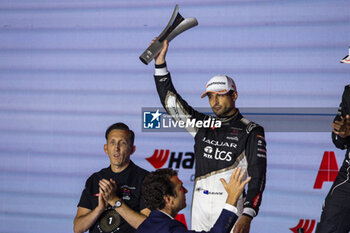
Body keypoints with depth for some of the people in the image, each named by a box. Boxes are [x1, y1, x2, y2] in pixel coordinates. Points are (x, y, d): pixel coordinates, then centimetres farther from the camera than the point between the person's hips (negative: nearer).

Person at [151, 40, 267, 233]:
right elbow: (170, 101, 13)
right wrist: (160, 62, 5)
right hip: (199, 206, 5)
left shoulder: (250, 131, -2)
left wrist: (247, 216, -21)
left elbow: (257, 176, -9)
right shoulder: (203, 124, 14)